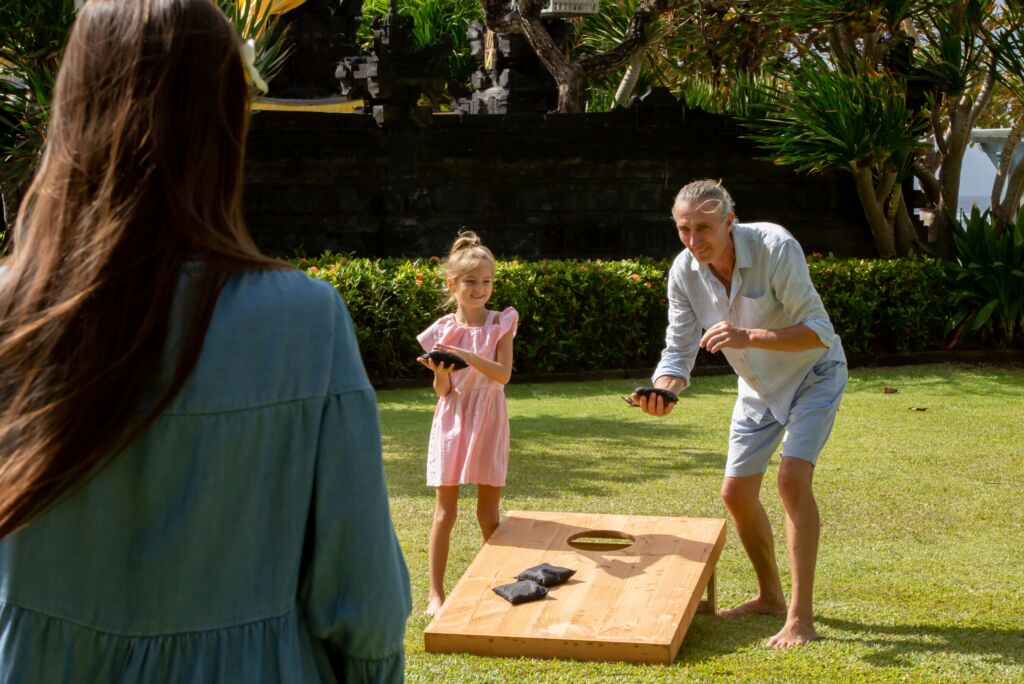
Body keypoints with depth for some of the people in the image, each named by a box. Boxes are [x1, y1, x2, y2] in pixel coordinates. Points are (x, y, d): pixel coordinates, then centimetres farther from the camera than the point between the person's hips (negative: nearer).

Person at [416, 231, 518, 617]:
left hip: (488, 424, 0)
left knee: (490, 515, 7)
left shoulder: (500, 324, -1)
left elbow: (503, 374, -14)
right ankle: (436, 593, 5)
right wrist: (440, 372, -24)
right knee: (445, 512, 0)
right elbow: (442, 390, -2)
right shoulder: (442, 331, -1)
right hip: (452, 422, 0)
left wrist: (469, 357, -28)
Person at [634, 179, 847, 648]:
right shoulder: (684, 272, -17)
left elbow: (818, 331, -33)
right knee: (736, 493, 8)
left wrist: (748, 336, -47)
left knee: (792, 478, -23)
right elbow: (679, 350, -13)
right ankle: (770, 596, 31)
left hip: (813, 374, -6)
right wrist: (662, 389, -35)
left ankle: (800, 619, -16)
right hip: (759, 386, 6)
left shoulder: (775, 247, -32)